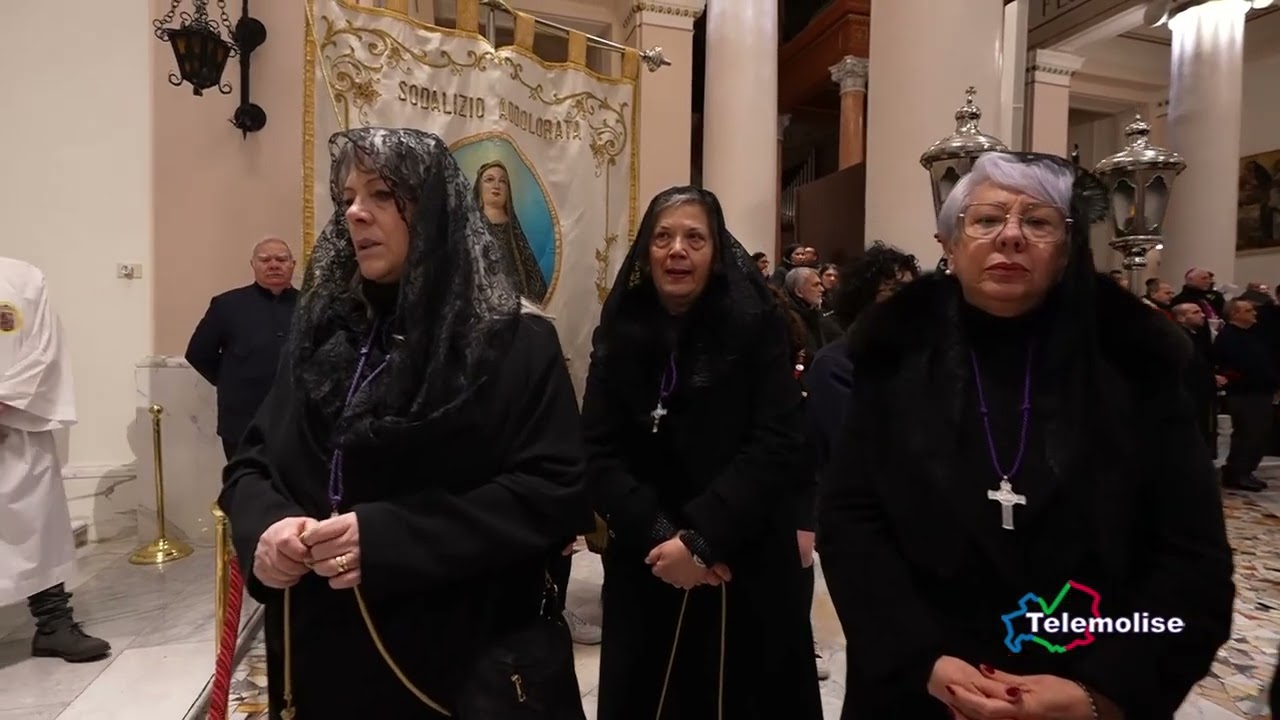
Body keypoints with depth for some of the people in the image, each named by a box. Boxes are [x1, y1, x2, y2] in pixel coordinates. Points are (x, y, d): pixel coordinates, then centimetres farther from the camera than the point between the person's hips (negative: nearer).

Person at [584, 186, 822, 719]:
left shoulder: (758, 326, -5)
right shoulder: (619, 334, 2)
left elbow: (778, 447, -13)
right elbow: (599, 454, -4)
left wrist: (701, 539, -17)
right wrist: (657, 535, -16)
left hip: (745, 570, -2)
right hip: (645, 570, 2)